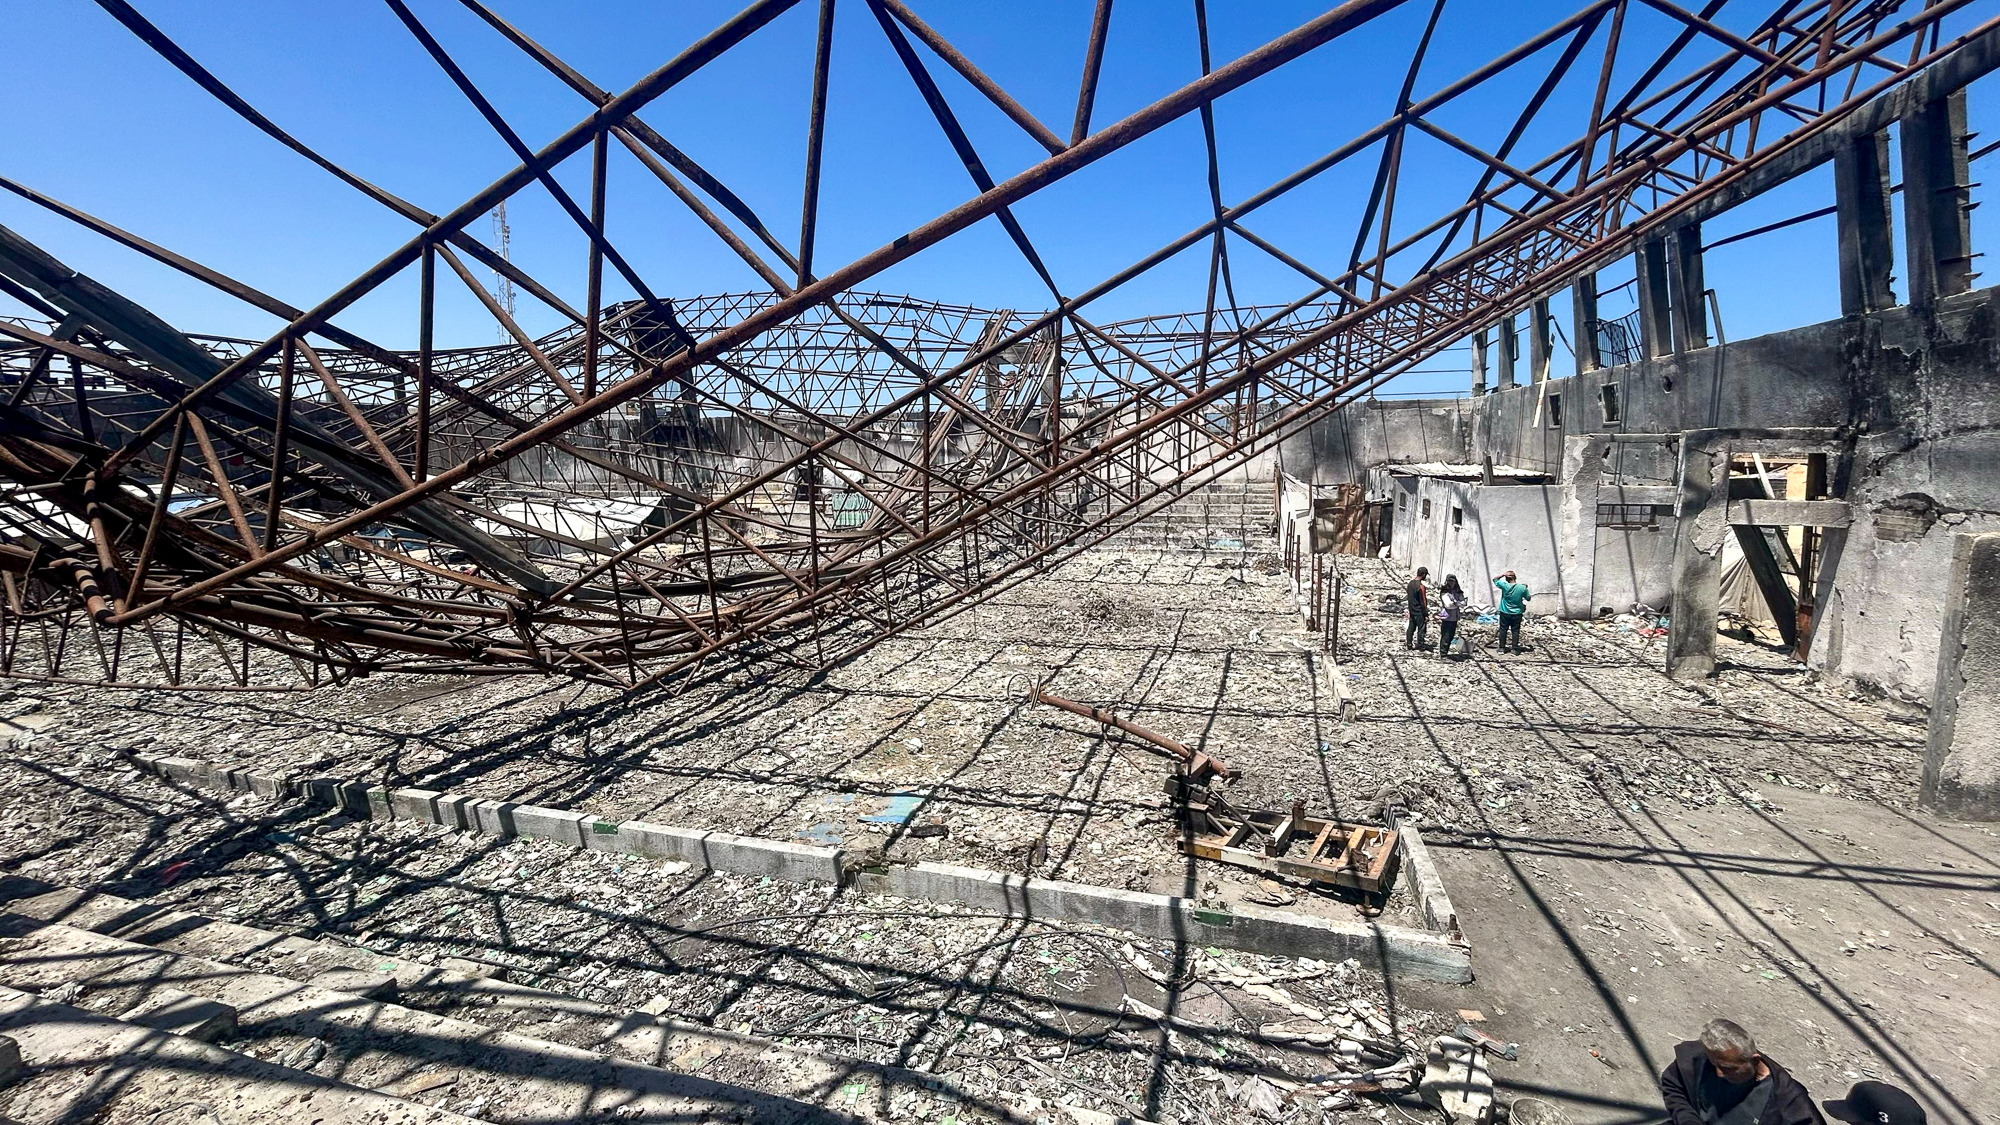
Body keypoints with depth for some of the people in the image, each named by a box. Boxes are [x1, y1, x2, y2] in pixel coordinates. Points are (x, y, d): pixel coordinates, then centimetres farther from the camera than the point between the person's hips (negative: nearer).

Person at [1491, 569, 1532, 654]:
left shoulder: (1504, 586, -16)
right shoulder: (1522, 587, -12)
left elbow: (1495, 580, 0)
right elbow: (1528, 598, 2)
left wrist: (1503, 574, -6)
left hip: (1505, 613, -1)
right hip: (1517, 614, 1)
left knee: (1503, 630, 10)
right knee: (1515, 631, 9)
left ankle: (1502, 648, 14)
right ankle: (1515, 648, 14)